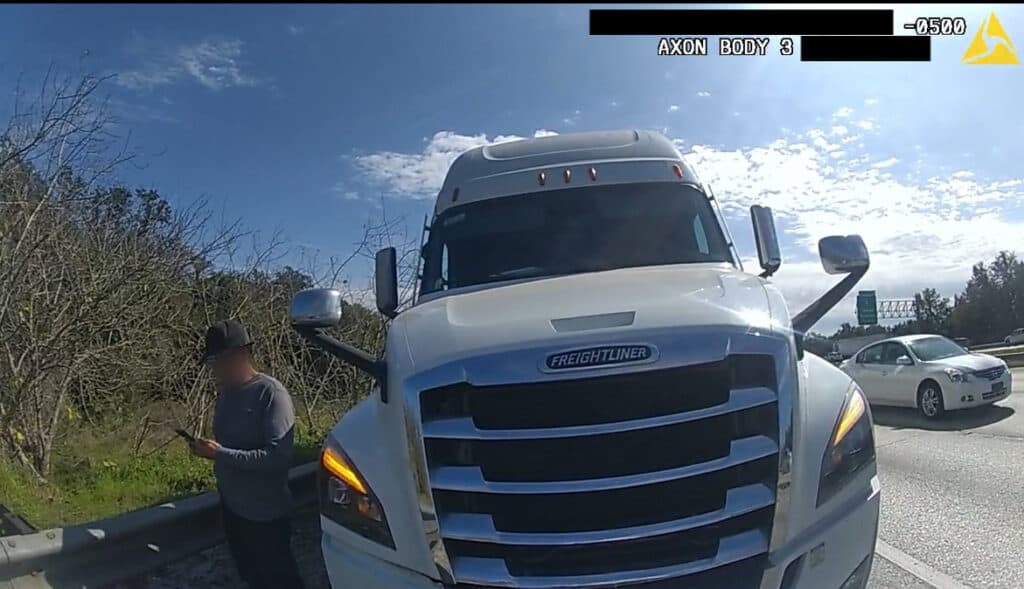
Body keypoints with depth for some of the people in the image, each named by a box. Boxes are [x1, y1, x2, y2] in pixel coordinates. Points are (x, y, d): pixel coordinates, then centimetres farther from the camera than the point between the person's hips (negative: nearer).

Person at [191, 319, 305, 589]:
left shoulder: (271, 393, -21)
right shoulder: (226, 393, 3)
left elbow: (278, 457, -28)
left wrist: (220, 453, -26)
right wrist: (209, 448, 0)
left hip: (265, 514, -8)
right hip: (232, 507, 8)